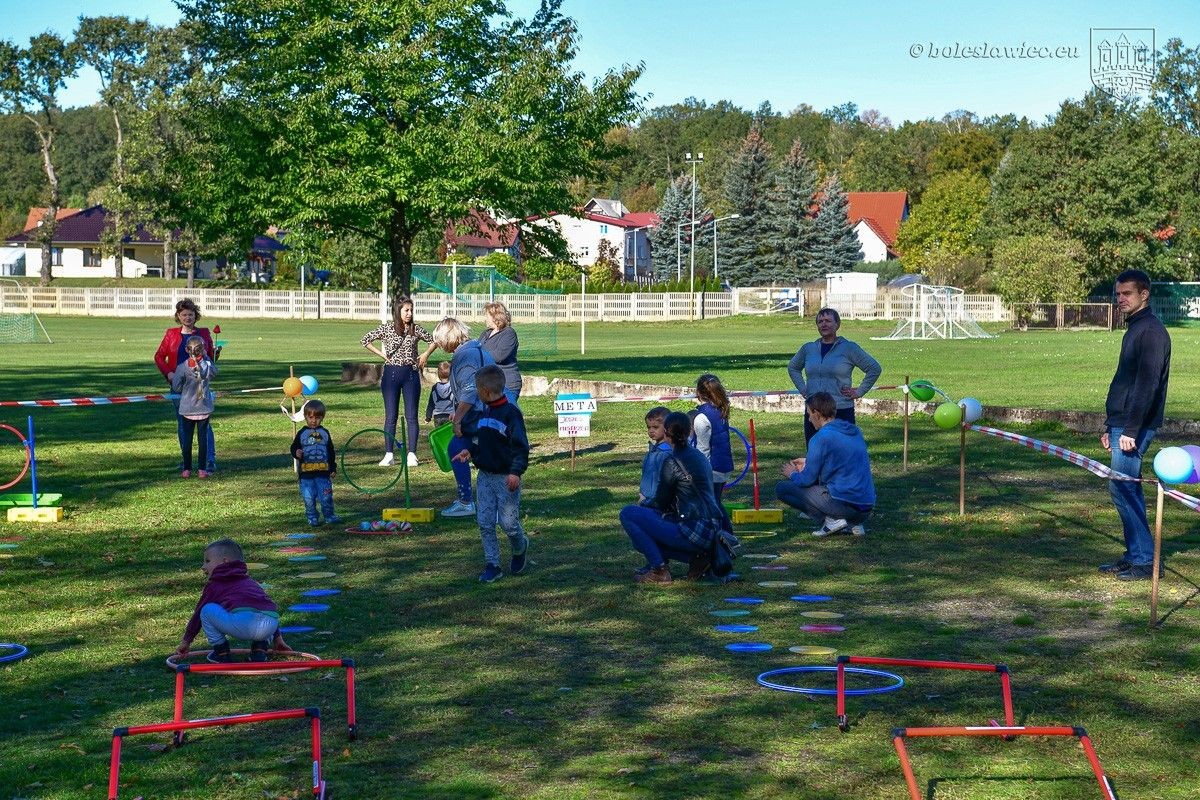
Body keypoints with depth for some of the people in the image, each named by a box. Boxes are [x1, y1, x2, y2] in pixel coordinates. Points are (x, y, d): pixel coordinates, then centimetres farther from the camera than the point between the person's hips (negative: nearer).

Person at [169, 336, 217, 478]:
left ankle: (186, 469, 10)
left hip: (187, 409, -1)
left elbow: (177, 388, -6)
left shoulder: (182, 367, -13)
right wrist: (205, 356, 16)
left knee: (186, 438, 8)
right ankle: (202, 470, 6)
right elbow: (214, 372, 14)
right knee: (203, 437, 6)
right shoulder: (208, 365, -10)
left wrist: (172, 377, 13)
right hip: (204, 408, 1)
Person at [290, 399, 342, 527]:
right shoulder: (302, 433, 3)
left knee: (326, 497, 2)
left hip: (323, 472, 1)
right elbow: (294, 448, 5)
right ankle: (312, 518, 15)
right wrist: (296, 453, -20)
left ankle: (329, 515, 15)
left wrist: (333, 468, 11)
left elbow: (331, 452, 13)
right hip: (306, 473, -1)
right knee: (309, 498, 3)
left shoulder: (324, 433, 9)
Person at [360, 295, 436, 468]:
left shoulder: (415, 329, 3)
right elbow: (366, 340, 4)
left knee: (411, 416, 0)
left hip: (411, 374, 1)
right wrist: (381, 354, -1)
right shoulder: (386, 328, -2)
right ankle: (389, 455, 6)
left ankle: (412, 454, 4)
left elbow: (433, 340, 16)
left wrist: (425, 354, 3)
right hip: (391, 374, -1)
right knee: (391, 416, 2)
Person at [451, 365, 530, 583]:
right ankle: (492, 565, 10)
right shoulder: (482, 413, 9)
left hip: (506, 478, -7)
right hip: (484, 476, 7)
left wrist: (516, 471, -26)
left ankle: (520, 548, 28)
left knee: (508, 523, -3)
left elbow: (521, 446, -17)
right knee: (484, 523, 3)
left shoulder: (510, 413, -15)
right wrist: (469, 451, 9)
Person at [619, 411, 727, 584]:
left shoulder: (673, 461, -11)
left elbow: (661, 502, -2)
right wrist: (648, 505, 27)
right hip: (711, 530, 9)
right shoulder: (698, 456, 15)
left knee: (628, 514, -3)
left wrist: (643, 505, 18)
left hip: (693, 533, -9)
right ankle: (695, 556, 11)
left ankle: (659, 571, -3)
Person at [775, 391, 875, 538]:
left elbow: (807, 480, -6)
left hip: (844, 505, -8)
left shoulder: (821, 438, -11)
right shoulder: (855, 431, 12)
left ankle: (833, 519, -5)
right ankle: (853, 523, 13)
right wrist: (809, 463, 32)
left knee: (782, 488, 1)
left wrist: (792, 474, 16)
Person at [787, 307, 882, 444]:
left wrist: (859, 392, -3)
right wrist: (803, 389, 15)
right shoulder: (808, 348, 10)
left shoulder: (849, 348, -2)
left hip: (842, 412, -4)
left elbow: (874, 369, 1)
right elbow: (793, 368, 27)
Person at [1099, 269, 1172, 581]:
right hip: (1122, 423, 10)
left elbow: (1147, 384, -21)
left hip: (1136, 425, -10)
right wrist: (1110, 426, 22)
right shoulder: (1134, 329, 17)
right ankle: (1134, 555, 19)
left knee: (1122, 487, -9)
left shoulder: (1151, 331, -14)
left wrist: (1131, 430, -24)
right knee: (1127, 489, 12)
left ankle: (1145, 561, -4)